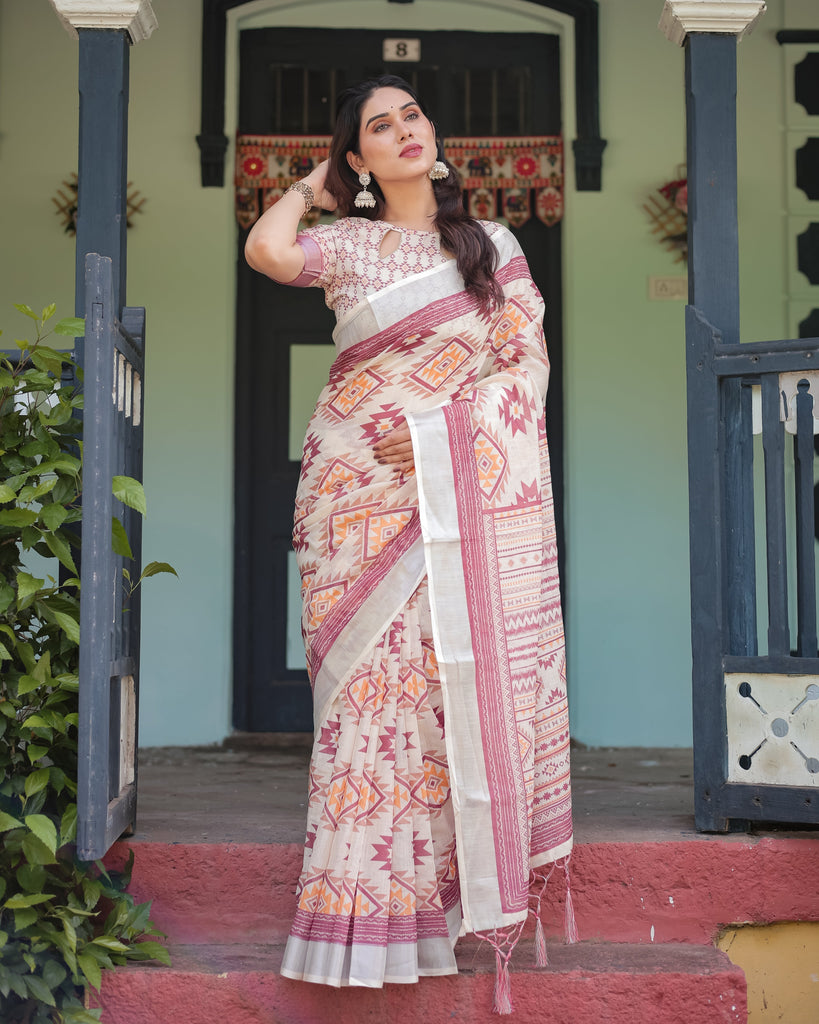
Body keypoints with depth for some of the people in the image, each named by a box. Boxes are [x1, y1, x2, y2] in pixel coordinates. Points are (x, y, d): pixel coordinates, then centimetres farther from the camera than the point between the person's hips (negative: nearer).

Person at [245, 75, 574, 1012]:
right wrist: (310, 188, 10)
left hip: (465, 495, 1)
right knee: (373, 677, -4)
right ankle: (375, 893, 2)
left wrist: (440, 427, -8)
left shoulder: (492, 246, 13)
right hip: (364, 489, 0)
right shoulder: (345, 243, 10)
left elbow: (526, 359, 5)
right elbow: (265, 250, -10)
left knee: (466, 674, -3)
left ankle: (471, 877, 6)